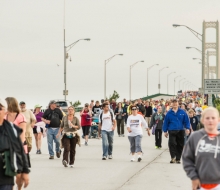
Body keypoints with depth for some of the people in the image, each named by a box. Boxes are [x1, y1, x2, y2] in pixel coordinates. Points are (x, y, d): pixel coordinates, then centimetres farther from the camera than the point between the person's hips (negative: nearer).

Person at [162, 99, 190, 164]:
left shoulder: (182, 112, 1)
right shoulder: (169, 113, 1)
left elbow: (186, 121, 3)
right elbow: (166, 122, 7)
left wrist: (187, 128, -7)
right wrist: (165, 131, 6)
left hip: (180, 131, 1)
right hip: (172, 131, -1)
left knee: (180, 145, 6)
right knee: (172, 144, -17)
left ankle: (178, 158, 16)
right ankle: (173, 157, -13)